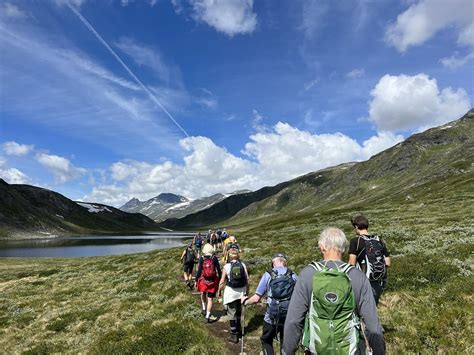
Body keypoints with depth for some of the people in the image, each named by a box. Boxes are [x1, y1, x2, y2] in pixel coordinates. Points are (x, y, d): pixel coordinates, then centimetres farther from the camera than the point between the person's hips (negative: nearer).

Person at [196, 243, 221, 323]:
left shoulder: (201, 259, -9)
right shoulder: (214, 259, -8)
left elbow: (199, 271, -8)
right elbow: (219, 270, -5)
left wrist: (196, 281, 2)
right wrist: (220, 280, 8)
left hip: (203, 281, 0)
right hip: (213, 282, 0)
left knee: (203, 294, 31)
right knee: (210, 299, 8)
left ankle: (204, 309, 28)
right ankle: (207, 317, 8)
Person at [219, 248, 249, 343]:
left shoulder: (227, 266, -11)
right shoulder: (243, 265, -5)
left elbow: (222, 281, -7)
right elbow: (247, 279, -1)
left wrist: (219, 291, 7)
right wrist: (247, 291, 12)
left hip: (231, 292, -3)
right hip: (241, 291, 4)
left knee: (232, 313, 8)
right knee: (238, 310, 24)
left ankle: (234, 335, 12)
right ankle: (238, 328, 41)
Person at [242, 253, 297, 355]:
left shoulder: (268, 275, -7)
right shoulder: (293, 275, -4)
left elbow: (256, 299, -7)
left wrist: (245, 301, 11)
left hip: (271, 318, -1)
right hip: (289, 318, 2)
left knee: (266, 342, 22)